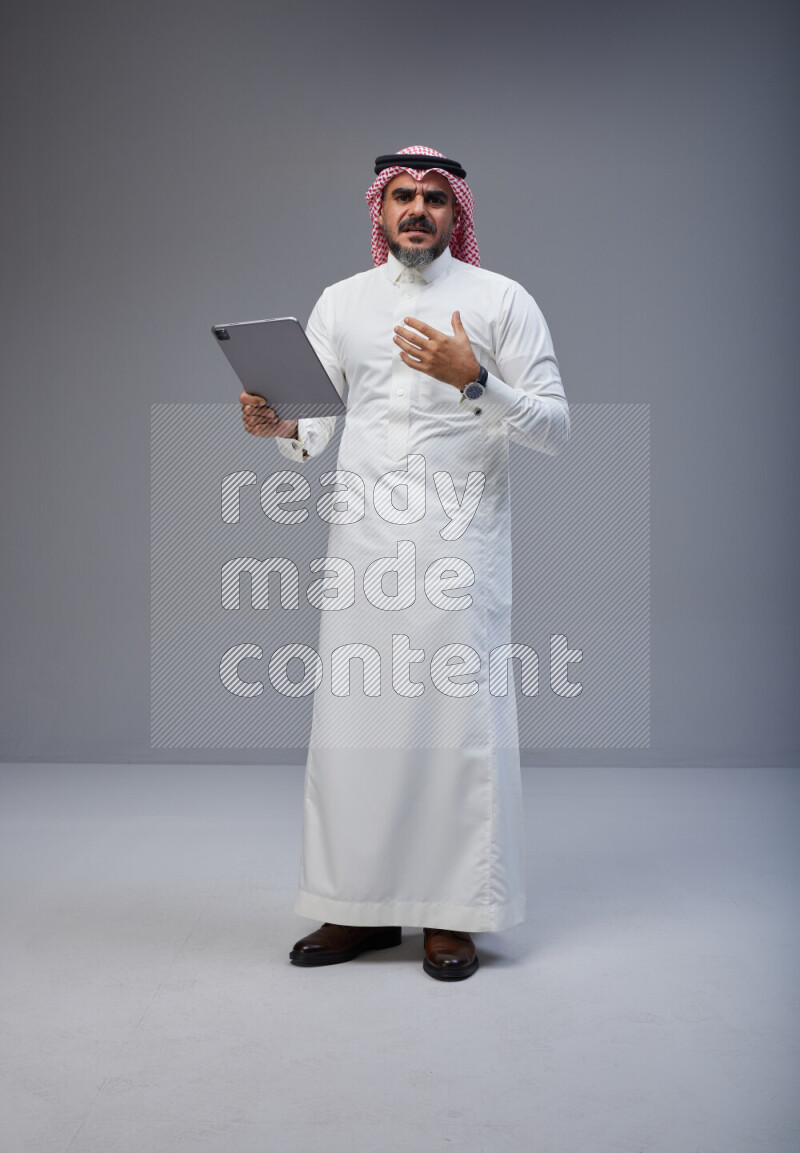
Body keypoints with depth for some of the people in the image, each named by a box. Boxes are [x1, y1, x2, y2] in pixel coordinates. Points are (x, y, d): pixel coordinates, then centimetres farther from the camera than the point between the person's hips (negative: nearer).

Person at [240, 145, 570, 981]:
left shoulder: (501, 300, 5)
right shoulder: (340, 302, 15)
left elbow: (554, 427, -2)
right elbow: (313, 426, 9)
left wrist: (474, 382, -17)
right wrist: (278, 426, -14)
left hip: (458, 541, -3)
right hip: (362, 537, 3)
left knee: (457, 716, -3)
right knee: (352, 716, 3)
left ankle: (452, 913, 10)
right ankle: (361, 906, 17)